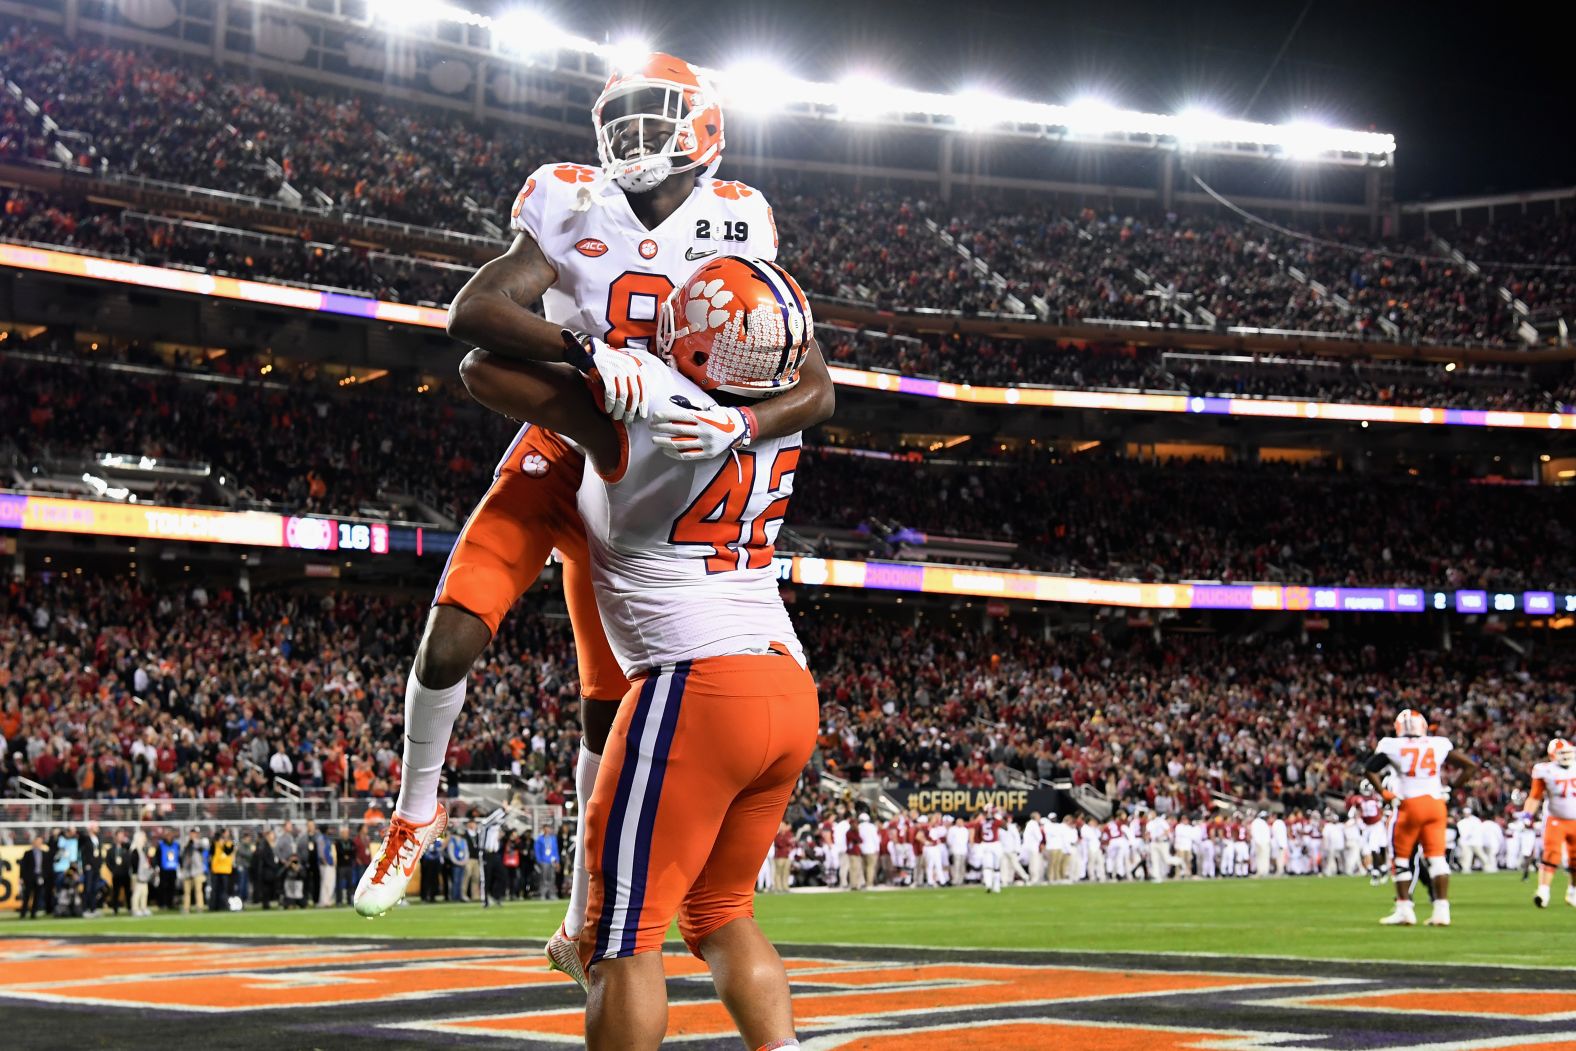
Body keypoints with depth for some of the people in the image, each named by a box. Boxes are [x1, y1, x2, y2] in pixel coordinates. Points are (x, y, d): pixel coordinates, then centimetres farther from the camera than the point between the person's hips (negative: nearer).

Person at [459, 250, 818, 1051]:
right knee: (720, 915, 21)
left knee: (623, 938, -1)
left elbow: (484, 371, -5)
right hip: (791, 691, 8)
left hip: (698, 689, -8)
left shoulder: (648, 414, -12)